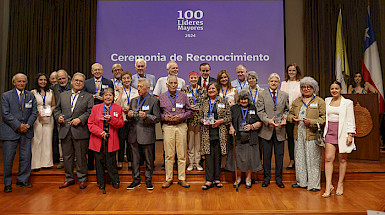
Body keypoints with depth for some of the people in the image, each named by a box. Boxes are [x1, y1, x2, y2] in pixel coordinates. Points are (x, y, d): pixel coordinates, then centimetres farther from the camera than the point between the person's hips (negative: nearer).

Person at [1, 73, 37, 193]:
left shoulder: (31, 96, 10)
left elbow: (34, 113, 6)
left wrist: (27, 125, -9)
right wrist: (18, 126, -14)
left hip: (26, 131, 3)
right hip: (10, 132, -3)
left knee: (26, 157, 6)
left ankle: (22, 180, 21)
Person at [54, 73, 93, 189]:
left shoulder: (88, 97, 5)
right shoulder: (63, 95, 16)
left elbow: (90, 112, -4)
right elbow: (57, 109, 17)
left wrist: (80, 119, -16)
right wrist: (58, 117, -2)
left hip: (80, 131, -3)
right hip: (65, 131, 4)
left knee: (81, 156, 3)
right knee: (67, 156, 11)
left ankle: (82, 179, 16)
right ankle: (69, 178, 24)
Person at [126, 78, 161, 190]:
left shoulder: (154, 101, -2)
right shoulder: (134, 100, 14)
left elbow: (157, 118, -7)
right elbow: (130, 118, 19)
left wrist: (146, 116, -23)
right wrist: (129, 116, -4)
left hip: (147, 134, -4)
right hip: (134, 133, 5)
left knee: (149, 159, 5)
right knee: (135, 159, 11)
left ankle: (148, 180, 19)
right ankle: (136, 180, 23)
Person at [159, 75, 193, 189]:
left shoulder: (183, 96, 7)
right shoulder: (161, 97, 7)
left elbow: (189, 111, 7)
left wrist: (181, 117, -9)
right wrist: (163, 117, -10)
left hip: (181, 126, 1)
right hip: (168, 127, 0)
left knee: (182, 154, 3)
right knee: (169, 154, 3)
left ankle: (182, 178, 14)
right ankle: (168, 178, 14)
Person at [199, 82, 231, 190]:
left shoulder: (224, 101, 7)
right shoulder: (204, 102, 15)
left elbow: (229, 116, 3)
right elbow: (200, 116, 17)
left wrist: (220, 121, -11)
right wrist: (203, 121, -4)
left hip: (220, 132, -1)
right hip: (207, 133, 2)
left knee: (218, 156, 2)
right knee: (208, 155, -3)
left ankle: (217, 179, 13)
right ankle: (209, 180, 2)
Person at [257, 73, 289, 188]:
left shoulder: (284, 95, 10)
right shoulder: (262, 94, 4)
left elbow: (287, 110, 13)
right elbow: (260, 111, -3)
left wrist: (285, 118, -8)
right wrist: (268, 120, -17)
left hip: (280, 129, 2)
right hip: (267, 129, -1)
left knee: (279, 155, 7)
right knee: (266, 155, 6)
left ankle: (278, 178, 21)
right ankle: (267, 178, 20)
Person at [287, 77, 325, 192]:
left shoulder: (319, 101, 1)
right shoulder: (296, 101, 17)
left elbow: (324, 118, -5)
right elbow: (290, 114, 22)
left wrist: (311, 122, -18)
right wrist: (292, 118, 0)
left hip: (312, 135, -5)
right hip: (298, 135, 5)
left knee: (313, 160, -1)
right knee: (299, 159, 9)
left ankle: (314, 184, 9)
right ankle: (302, 182, 22)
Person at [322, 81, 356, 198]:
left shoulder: (347, 103, 1)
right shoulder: (327, 101, 11)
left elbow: (351, 120, -2)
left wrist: (350, 135, -10)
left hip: (342, 132, -2)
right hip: (330, 132, 3)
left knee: (342, 159, 6)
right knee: (328, 158, -5)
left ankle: (340, 184, 18)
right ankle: (328, 186, -3)